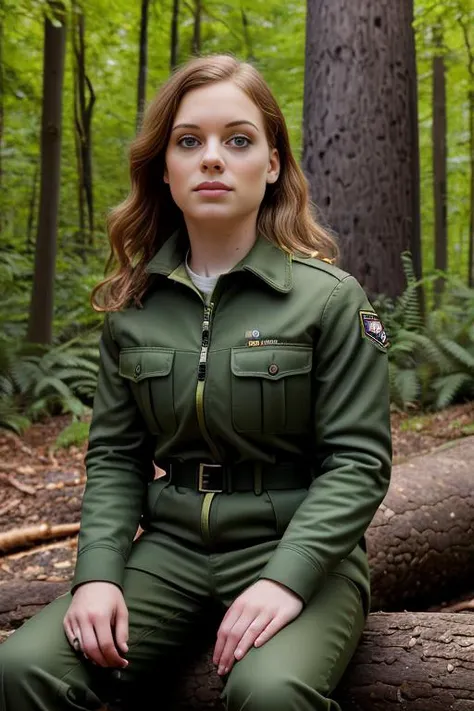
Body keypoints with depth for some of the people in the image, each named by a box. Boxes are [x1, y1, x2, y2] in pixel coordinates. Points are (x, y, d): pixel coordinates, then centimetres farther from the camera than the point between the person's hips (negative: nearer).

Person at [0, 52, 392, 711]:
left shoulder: (330, 297, -7)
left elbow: (358, 460, -9)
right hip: (172, 544, 3)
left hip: (298, 545, -3)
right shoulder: (132, 305, 6)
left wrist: (285, 578, -21)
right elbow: (115, 455, 7)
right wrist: (97, 573, -9)